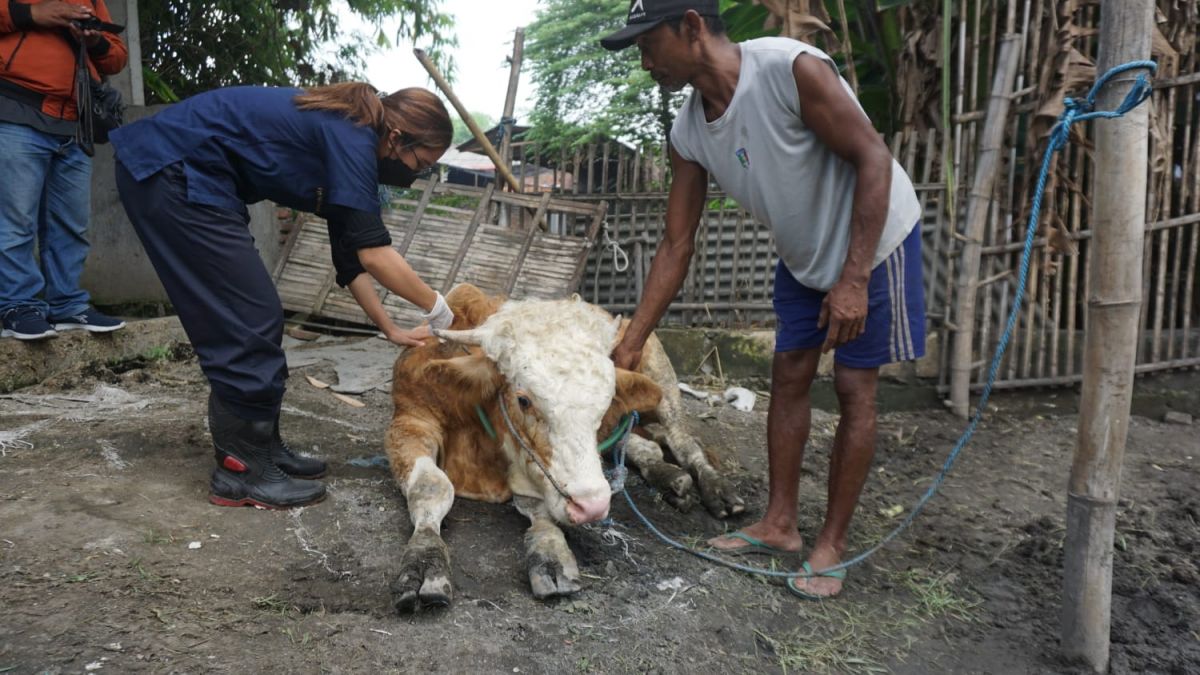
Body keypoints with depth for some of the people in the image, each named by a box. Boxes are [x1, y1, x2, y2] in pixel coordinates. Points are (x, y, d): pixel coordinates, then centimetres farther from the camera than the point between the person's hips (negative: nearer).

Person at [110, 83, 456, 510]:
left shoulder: (344, 140, 12)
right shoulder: (351, 136, -16)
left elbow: (350, 257, 15)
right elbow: (374, 253, -22)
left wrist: (390, 330, 15)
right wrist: (437, 308, -10)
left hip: (184, 179, 10)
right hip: (171, 173, -10)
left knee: (255, 319, 9)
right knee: (248, 322, -8)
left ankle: (261, 447, 17)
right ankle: (241, 469, 0)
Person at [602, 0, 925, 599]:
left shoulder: (791, 68, -29)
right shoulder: (688, 133, -9)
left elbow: (873, 159, -24)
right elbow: (676, 246, -5)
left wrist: (853, 279, -28)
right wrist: (631, 343, -7)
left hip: (873, 241, -6)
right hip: (804, 256, 6)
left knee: (854, 388, -2)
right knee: (788, 379, 7)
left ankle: (832, 546, 9)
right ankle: (779, 524, 20)